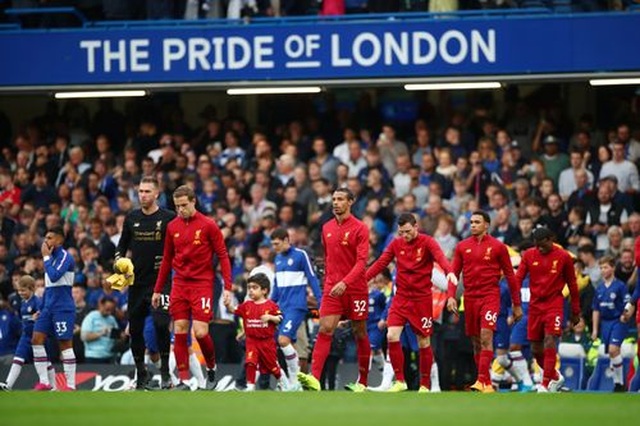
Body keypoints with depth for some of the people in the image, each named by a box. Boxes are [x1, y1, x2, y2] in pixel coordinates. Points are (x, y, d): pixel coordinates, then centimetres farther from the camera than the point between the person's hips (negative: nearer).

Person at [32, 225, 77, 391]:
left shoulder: (65, 257, -9)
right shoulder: (52, 257, 17)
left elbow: (54, 277, -23)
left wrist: (46, 258, -12)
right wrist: (42, 308, 20)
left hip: (63, 307, -9)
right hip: (48, 306, 9)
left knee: (65, 344, -6)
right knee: (36, 339, -2)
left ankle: (71, 385, -3)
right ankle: (44, 382, 1)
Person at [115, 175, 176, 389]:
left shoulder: (169, 218, -4)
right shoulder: (131, 218, 9)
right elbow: (122, 245, 19)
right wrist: (119, 261, 0)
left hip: (161, 281, -5)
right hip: (137, 281, 5)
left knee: (161, 323, -20)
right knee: (135, 329, 7)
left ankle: (165, 371, -9)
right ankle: (141, 374, 20)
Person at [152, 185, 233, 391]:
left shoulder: (208, 225, -5)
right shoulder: (172, 227, 8)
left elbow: (223, 256, -4)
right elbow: (167, 260, 16)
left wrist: (227, 287, -12)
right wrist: (158, 290, 16)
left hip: (202, 285, -4)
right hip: (180, 285, 4)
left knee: (200, 332, -12)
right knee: (179, 333, -2)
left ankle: (211, 368, 15)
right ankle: (183, 380, 2)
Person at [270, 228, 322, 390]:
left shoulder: (300, 255, -7)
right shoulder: (278, 258, 14)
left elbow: (312, 279, -7)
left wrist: (321, 302, -11)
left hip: (296, 306, -7)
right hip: (282, 307, 7)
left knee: (283, 339, -19)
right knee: (287, 342, 2)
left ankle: (295, 380, -12)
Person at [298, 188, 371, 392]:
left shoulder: (360, 228, -6)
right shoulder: (327, 228, 10)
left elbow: (361, 261, -15)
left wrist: (345, 282, -26)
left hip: (355, 289, -3)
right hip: (332, 289, 3)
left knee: (360, 333, 5)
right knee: (325, 330, -12)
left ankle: (362, 382, 15)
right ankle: (314, 379, -24)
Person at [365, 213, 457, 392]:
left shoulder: (427, 242, -8)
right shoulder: (396, 244, 5)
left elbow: (440, 257, -25)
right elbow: (381, 263, 3)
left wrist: (449, 272, -46)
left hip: (422, 298, -3)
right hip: (401, 297, 3)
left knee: (424, 342, 3)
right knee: (392, 336, -12)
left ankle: (425, 385, 17)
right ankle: (399, 381, -2)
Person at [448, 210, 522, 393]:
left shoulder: (498, 247, 1)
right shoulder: (462, 246, 9)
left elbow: (510, 275, 5)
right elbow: (454, 272, 10)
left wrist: (517, 304, 6)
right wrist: (451, 296, -6)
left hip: (490, 296, -4)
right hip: (470, 298, 4)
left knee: (486, 336, -18)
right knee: (476, 342, 5)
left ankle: (482, 381, -24)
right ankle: (487, 383, 12)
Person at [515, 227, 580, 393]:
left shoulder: (564, 257, -3)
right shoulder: (528, 255, 2)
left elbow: (572, 284, 5)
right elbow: (518, 279, 1)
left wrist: (575, 312, 7)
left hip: (554, 304, -3)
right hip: (535, 305, 3)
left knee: (550, 343, -18)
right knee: (536, 349, 5)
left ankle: (545, 385, -15)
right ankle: (555, 376, 28)